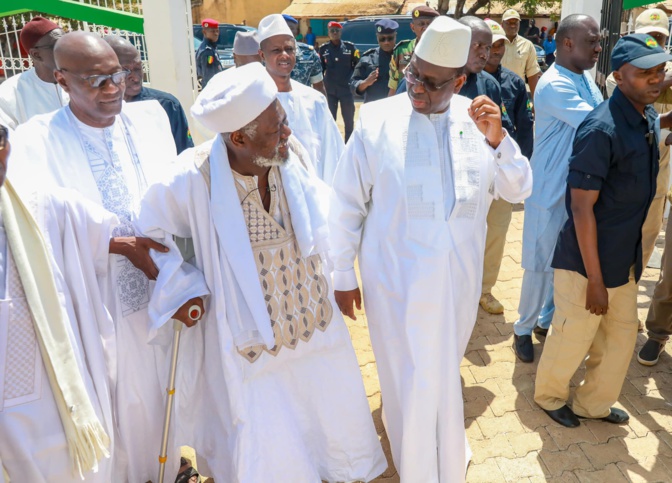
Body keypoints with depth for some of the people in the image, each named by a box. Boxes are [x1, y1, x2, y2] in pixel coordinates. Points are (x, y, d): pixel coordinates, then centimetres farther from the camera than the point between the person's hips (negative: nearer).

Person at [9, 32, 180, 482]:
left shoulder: (151, 117, 1)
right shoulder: (36, 139, -10)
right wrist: (120, 246, -21)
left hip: (162, 283, 4)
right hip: (100, 298, -3)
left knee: (168, 387, 19)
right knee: (120, 400, 14)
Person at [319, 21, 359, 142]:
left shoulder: (350, 46, 0)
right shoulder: (323, 48, 3)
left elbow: (357, 65, 5)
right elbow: (320, 68, 8)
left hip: (347, 88, -1)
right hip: (330, 90, 1)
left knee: (349, 120, 6)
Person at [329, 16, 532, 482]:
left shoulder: (477, 118, -1)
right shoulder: (377, 120, -10)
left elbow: (520, 190, 1)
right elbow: (347, 204, -5)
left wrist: (498, 140, -16)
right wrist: (342, 275, -2)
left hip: (460, 278, 4)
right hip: (398, 280, -3)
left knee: (444, 373, 24)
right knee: (413, 382, 9)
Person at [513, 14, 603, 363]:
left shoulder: (586, 80, 9)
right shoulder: (554, 85, -19)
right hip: (552, 192, -8)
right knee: (541, 265, 3)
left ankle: (546, 320, 34)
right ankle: (523, 329, 21)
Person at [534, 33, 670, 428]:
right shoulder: (601, 131, -23)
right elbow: (581, 208, -22)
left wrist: (635, 255, 17)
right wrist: (594, 279, -19)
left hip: (625, 259, 8)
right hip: (588, 261, -8)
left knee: (622, 335, 20)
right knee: (573, 338, 11)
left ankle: (593, 403, 42)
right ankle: (549, 396, 38)